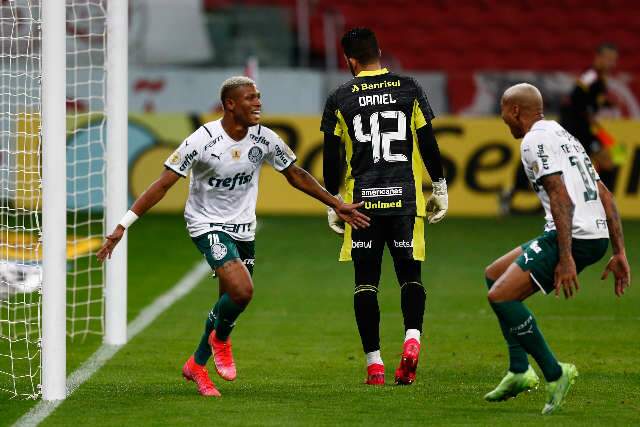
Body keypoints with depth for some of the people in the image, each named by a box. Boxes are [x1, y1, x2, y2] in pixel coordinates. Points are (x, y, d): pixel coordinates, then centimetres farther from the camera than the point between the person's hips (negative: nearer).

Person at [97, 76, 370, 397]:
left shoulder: (264, 139, -8)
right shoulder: (202, 141, -22)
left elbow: (295, 175, 9)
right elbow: (163, 184, -19)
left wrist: (337, 205, 11)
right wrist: (122, 226, -23)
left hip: (243, 228, 6)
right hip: (206, 224, -6)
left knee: (230, 303, 8)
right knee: (242, 290, -25)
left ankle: (197, 365, 30)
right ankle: (220, 338, 7)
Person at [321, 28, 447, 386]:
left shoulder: (340, 100, 1)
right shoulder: (409, 89, 3)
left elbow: (331, 158, 3)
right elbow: (428, 143, 2)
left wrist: (332, 204, 12)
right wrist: (440, 189, 11)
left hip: (362, 201, 0)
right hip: (405, 198, 1)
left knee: (366, 282, 5)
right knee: (410, 276, 9)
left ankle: (374, 363, 2)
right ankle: (412, 337, -18)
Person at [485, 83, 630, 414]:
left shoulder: (534, 141, -6)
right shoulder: (563, 136, 25)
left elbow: (561, 198, -19)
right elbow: (605, 196, 22)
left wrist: (565, 259, -24)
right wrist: (619, 253, 20)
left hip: (573, 237, -10)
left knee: (500, 296, -12)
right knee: (494, 275, 20)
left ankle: (554, 374, -9)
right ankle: (519, 371, 16)